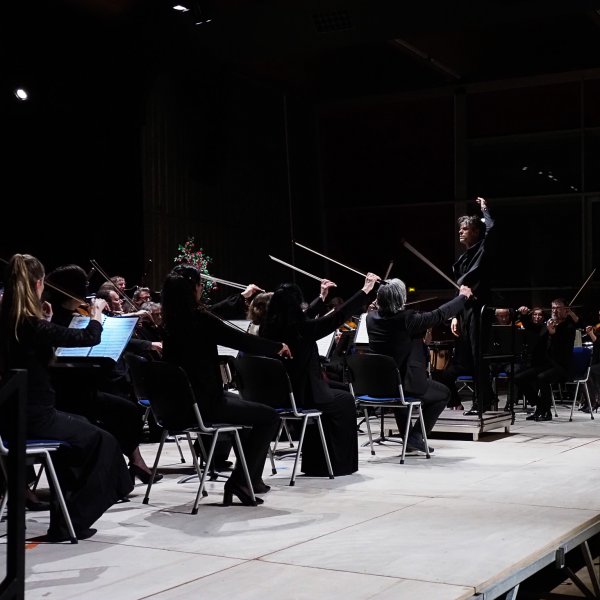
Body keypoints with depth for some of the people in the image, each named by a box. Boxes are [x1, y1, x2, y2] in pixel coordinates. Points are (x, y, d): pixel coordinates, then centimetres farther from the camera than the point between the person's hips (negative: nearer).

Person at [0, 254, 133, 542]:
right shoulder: (35, 326, -21)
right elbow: (90, 337, -16)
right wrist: (96, 315, 2)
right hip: (35, 418, -8)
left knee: (77, 425, 32)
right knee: (102, 440, 13)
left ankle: (63, 515, 35)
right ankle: (71, 522, 15)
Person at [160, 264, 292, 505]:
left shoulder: (172, 320, 6)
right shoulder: (199, 318, -17)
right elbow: (244, 341, -13)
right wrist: (279, 347, 2)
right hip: (201, 402, -9)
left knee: (245, 403, 29)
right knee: (269, 417, 3)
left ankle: (251, 478, 31)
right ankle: (239, 482, 0)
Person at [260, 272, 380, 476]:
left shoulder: (269, 327, 1)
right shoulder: (302, 328, -19)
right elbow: (339, 316, -13)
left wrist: (321, 297, 30)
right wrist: (365, 290, -4)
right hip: (300, 396, -7)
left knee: (327, 395, 34)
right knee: (345, 400, 20)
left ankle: (315, 464, 34)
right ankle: (340, 464, 24)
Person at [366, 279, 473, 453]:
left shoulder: (371, 317, -4)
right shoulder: (407, 319, -21)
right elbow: (441, 314, -12)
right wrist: (463, 296, 3)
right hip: (406, 385, -6)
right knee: (444, 394, 19)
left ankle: (407, 437, 39)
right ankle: (415, 437, 10)